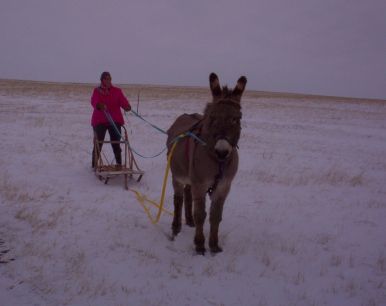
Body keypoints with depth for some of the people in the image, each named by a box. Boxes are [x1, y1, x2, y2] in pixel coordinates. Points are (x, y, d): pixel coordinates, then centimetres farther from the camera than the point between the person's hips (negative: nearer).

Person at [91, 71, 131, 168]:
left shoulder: (117, 91, 7)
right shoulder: (97, 91, 3)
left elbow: (123, 101, -9)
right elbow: (94, 101, -16)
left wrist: (127, 106, -32)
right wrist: (99, 105, -39)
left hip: (115, 120, 1)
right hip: (99, 121, -1)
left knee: (116, 143, 2)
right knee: (98, 143, 2)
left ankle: (119, 164, 11)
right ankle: (94, 164, 16)